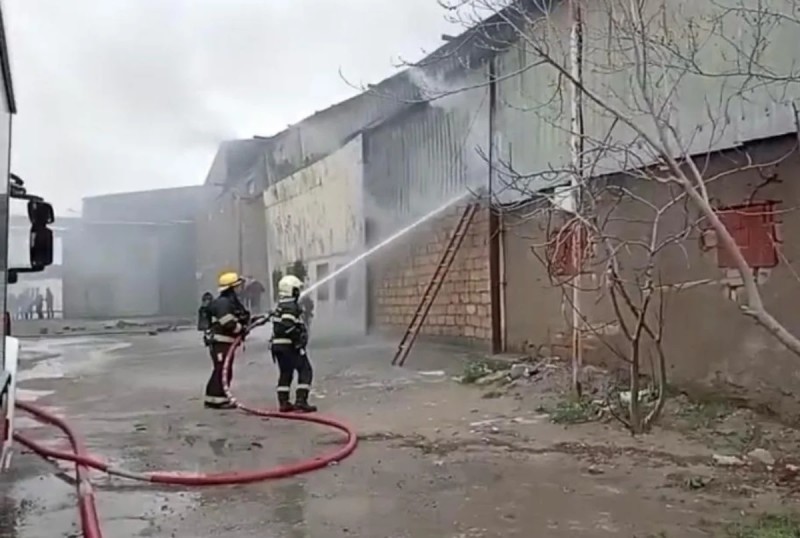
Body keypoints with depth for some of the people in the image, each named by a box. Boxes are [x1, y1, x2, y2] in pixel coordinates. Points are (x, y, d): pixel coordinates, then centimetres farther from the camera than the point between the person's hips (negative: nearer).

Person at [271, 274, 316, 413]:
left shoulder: (280, 306, 16)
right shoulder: (291, 306, -15)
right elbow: (287, 326, -27)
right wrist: (299, 337, -18)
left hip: (278, 344, 10)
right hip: (290, 345, -10)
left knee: (285, 373, 14)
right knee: (305, 371, -3)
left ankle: (283, 403, 15)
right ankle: (301, 400, -8)